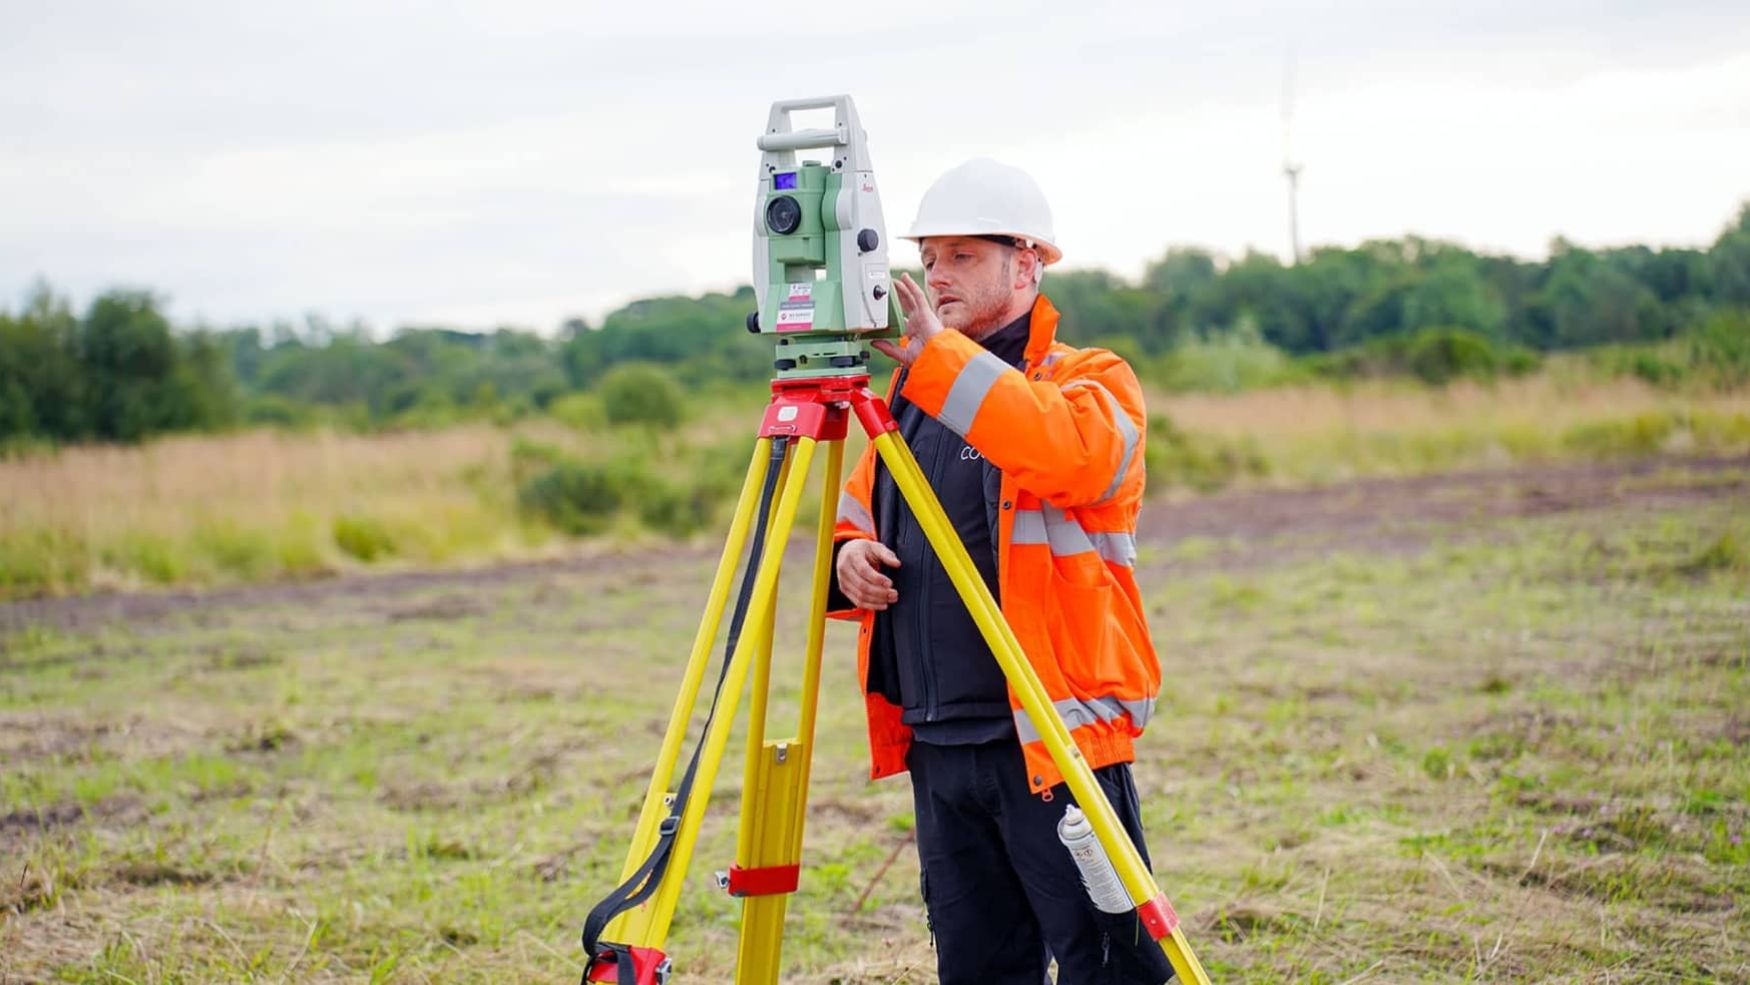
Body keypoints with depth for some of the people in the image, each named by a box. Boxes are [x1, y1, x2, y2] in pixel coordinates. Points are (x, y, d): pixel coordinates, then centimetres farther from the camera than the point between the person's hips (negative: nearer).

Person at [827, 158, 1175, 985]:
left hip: (1053, 738, -6)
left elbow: (1071, 450, -27)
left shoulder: (1090, 381, -3)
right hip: (938, 745, 7)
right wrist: (848, 557, 1)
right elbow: (857, 518, 25)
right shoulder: (910, 394, 16)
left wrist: (938, 356, -30)